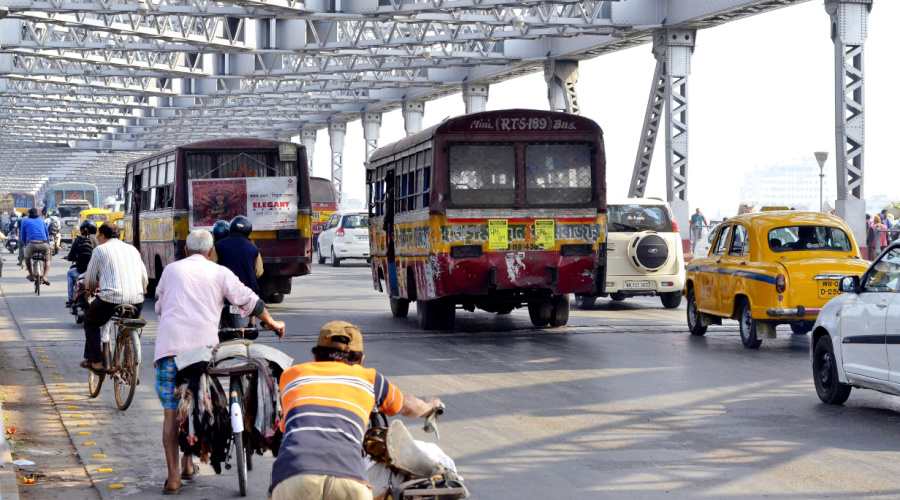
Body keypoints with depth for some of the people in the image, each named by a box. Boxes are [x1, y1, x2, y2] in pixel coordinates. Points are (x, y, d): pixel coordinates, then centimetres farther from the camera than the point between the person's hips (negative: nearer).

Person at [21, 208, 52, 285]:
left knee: (26, 257, 30)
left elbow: (23, 237, 16)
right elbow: (47, 234, 25)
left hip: (31, 244, -2)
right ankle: (44, 277, 3)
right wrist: (48, 244, 35)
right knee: (47, 260, 24)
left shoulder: (25, 221, 14)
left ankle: (31, 276, 31)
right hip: (44, 245, 2)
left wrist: (25, 245, 31)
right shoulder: (41, 220, 21)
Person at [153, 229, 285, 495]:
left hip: (171, 343, 0)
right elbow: (248, 300, 14)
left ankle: (173, 476, -6)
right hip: (203, 342, 0)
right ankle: (188, 464, 21)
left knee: (171, 410, 0)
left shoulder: (171, 269, 16)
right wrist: (272, 323, 29)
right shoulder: (220, 273, 11)